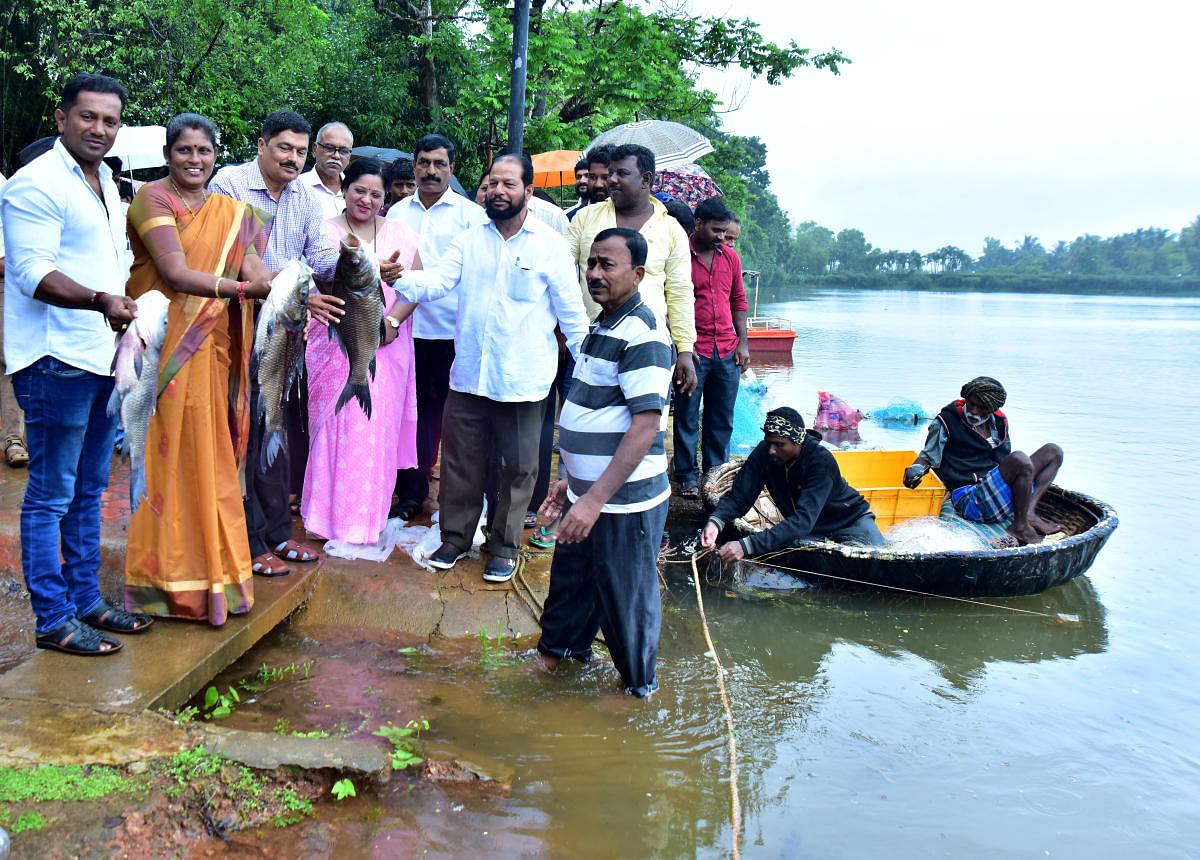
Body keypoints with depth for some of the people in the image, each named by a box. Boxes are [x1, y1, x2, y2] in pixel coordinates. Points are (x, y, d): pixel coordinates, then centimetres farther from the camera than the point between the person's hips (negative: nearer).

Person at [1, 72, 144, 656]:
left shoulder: (105, 181, 17)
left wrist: (126, 310, 17)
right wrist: (100, 300, -34)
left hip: (101, 358, 9)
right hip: (55, 361, -9)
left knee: (88, 490, 16)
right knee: (51, 494, -2)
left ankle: (86, 601, 27)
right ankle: (52, 620, 7)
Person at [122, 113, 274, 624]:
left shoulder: (230, 212, 14)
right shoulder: (152, 198, -5)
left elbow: (254, 268, 0)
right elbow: (176, 274, -17)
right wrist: (244, 287, -20)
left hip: (212, 348, 5)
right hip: (165, 346, -5)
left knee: (212, 458, 8)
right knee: (170, 454, 0)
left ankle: (212, 561, 18)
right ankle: (168, 577, 10)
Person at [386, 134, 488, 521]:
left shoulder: (470, 214, 2)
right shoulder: (397, 213, 13)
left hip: (453, 331, -3)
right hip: (405, 330, 3)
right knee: (411, 412, 8)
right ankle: (410, 493, 19)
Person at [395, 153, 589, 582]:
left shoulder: (550, 244, -1)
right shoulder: (469, 241, 8)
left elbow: (570, 309, 0)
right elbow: (436, 280, -3)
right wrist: (398, 278, -24)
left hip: (523, 381, -3)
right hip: (469, 374, 3)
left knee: (517, 467, 7)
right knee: (461, 461, 12)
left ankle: (504, 546, 23)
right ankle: (456, 536, 29)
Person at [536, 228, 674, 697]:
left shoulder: (642, 333, -19)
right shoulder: (602, 326, 10)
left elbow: (646, 426, -25)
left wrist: (595, 500, -28)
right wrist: (571, 481, 18)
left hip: (625, 501, -8)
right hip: (587, 492, 8)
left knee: (625, 597, 8)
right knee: (570, 578, 22)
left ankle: (638, 687, 29)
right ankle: (559, 650, 44)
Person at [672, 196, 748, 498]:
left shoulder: (730, 257, 11)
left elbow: (739, 301, 17)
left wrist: (743, 342, 9)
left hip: (727, 352, 5)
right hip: (692, 351, -5)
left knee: (721, 419, 11)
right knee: (687, 417, 2)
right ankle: (687, 476, 13)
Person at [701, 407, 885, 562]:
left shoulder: (822, 461, -32)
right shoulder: (763, 454, -18)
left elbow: (804, 520, -43)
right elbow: (738, 497, -16)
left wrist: (747, 545, -53)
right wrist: (715, 521, -40)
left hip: (850, 519, -3)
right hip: (809, 531, 4)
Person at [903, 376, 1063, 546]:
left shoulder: (999, 422, 13)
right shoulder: (947, 422, -5)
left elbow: (1003, 461, 20)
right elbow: (928, 457, 1)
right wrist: (915, 470, -19)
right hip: (969, 498, -8)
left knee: (1053, 451, 6)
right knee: (1020, 459, -31)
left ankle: (1029, 511, -12)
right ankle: (1020, 527, -18)